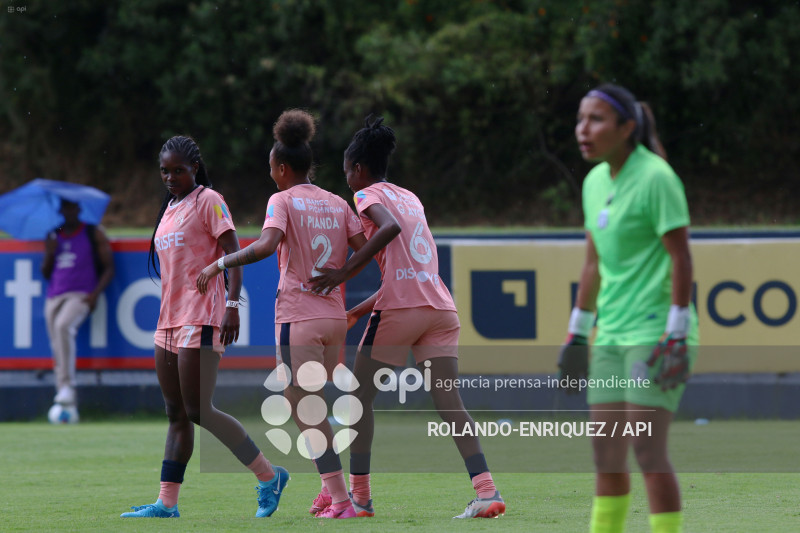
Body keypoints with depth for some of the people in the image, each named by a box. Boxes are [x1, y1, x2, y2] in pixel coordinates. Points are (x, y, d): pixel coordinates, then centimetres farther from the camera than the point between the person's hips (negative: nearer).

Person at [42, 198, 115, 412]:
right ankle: (67, 403, 2)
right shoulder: (53, 236, 18)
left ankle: (68, 385, -33)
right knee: (57, 347, -2)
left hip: (81, 295, -5)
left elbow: (109, 268, 5)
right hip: (55, 296, 5)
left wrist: (95, 293, -9)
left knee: (63, 325, -33)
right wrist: (49, 254, -1)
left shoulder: (94, 233, 7)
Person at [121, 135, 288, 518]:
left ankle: (270, 476, -2)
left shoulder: (209, 200, -5)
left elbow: (232, 253, -12)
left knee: (199, 411, -12)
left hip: (201, 320, -8)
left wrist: (232, 305, -22)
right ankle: (166, 504, 6)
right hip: (169, 321, 8)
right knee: (176, 414, 7)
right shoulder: (170, 207, 19)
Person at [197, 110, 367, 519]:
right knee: (314, 408, 19)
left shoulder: (283, 201, -5)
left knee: (306, 412, -5)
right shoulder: (337, 204, 12)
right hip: (334, 317, 6)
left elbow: (265, 246, -22)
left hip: (298, 319, -6)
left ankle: (341, 500, -14)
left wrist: (218, 264, -14)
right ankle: (330, 490, 14)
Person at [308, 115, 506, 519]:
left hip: (399, 310, -6)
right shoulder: (409, 198, 25)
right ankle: (487, 490, -15)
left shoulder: (369, 195, 3)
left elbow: (390, 228, -21)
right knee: (449, 404, 0)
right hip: (441, 307, 6)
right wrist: (359, 311, 31)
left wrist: (344, 273, -19)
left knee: (360, 396, 8)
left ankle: (360, 497, 6)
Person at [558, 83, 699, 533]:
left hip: (655, 332, -8)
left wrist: (676, 334, -19)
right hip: (611, 336, 8)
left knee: (647, 449, -12)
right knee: (606, 455, 6)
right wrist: (577, 332, 20)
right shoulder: (595, 182, 12)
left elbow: (681, 257, -14)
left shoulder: (656, 178, -11)